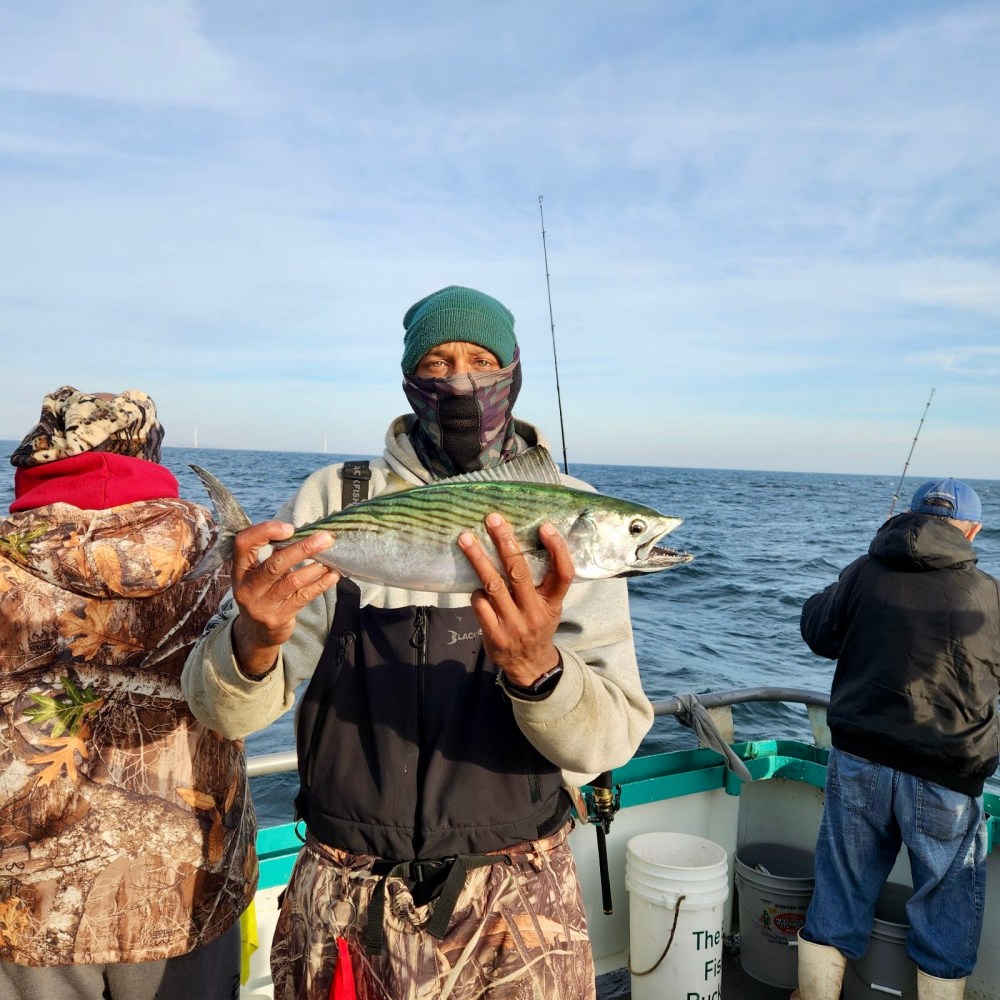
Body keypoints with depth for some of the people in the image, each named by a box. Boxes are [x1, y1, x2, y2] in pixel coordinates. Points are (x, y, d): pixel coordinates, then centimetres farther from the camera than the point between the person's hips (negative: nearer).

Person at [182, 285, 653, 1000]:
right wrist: (252, 641, -32)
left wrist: (536, 666, -36)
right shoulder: (335, 498, -5)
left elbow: (613, 739, -16)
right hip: (344, 904, 1)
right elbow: (224, 711, -10)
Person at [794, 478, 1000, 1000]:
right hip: (946, 775, -1)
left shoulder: (864, 572, -8)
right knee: (947, 901, 18)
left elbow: (817, 632, 6)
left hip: (859, 760, 2)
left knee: (840, 886, 16)